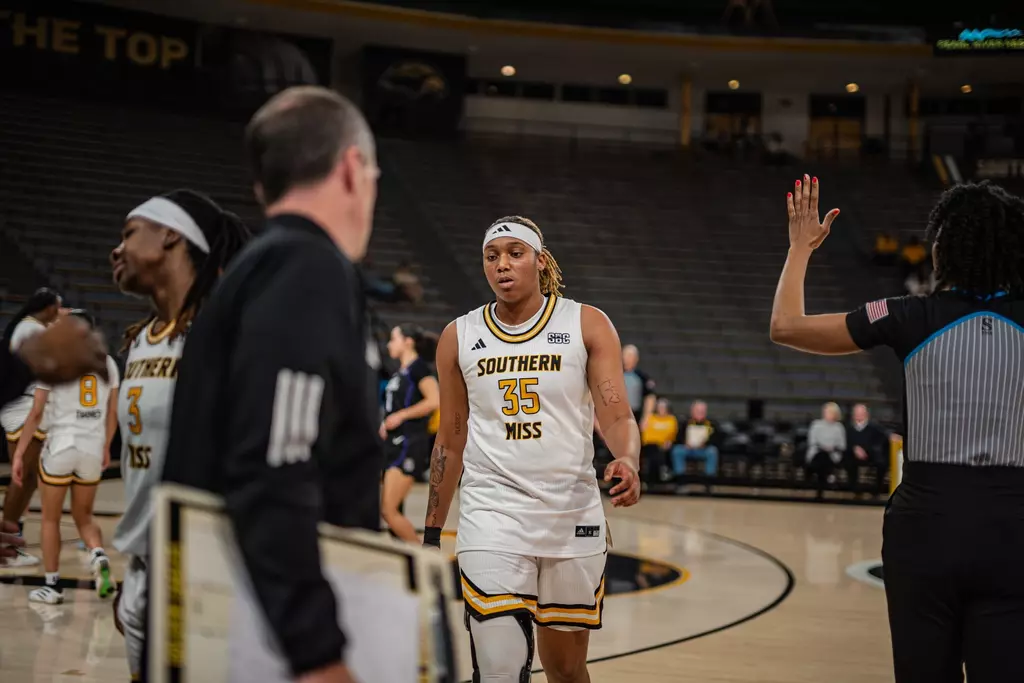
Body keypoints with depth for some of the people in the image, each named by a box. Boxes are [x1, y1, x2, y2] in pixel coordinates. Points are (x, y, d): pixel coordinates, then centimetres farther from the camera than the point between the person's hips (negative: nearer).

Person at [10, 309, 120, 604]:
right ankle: (99, 557, -10)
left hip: (60, 449, -3)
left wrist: (18, 454, -3)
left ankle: (52, 585, 16)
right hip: (93, 450, 3)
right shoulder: (108, 364, 5)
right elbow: (113, 413, 10)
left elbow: (36, 414, -8)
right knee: (83, 516, 19)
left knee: (50, 518, 14)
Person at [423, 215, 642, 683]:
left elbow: (617, 417, -8)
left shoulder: (587, 325, -1)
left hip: (573, 517, 0)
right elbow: (451, 441, 12)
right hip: (492, 517, 0)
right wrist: (432, 532, 12)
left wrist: (627, 462, -30)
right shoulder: (459, 337, 5)